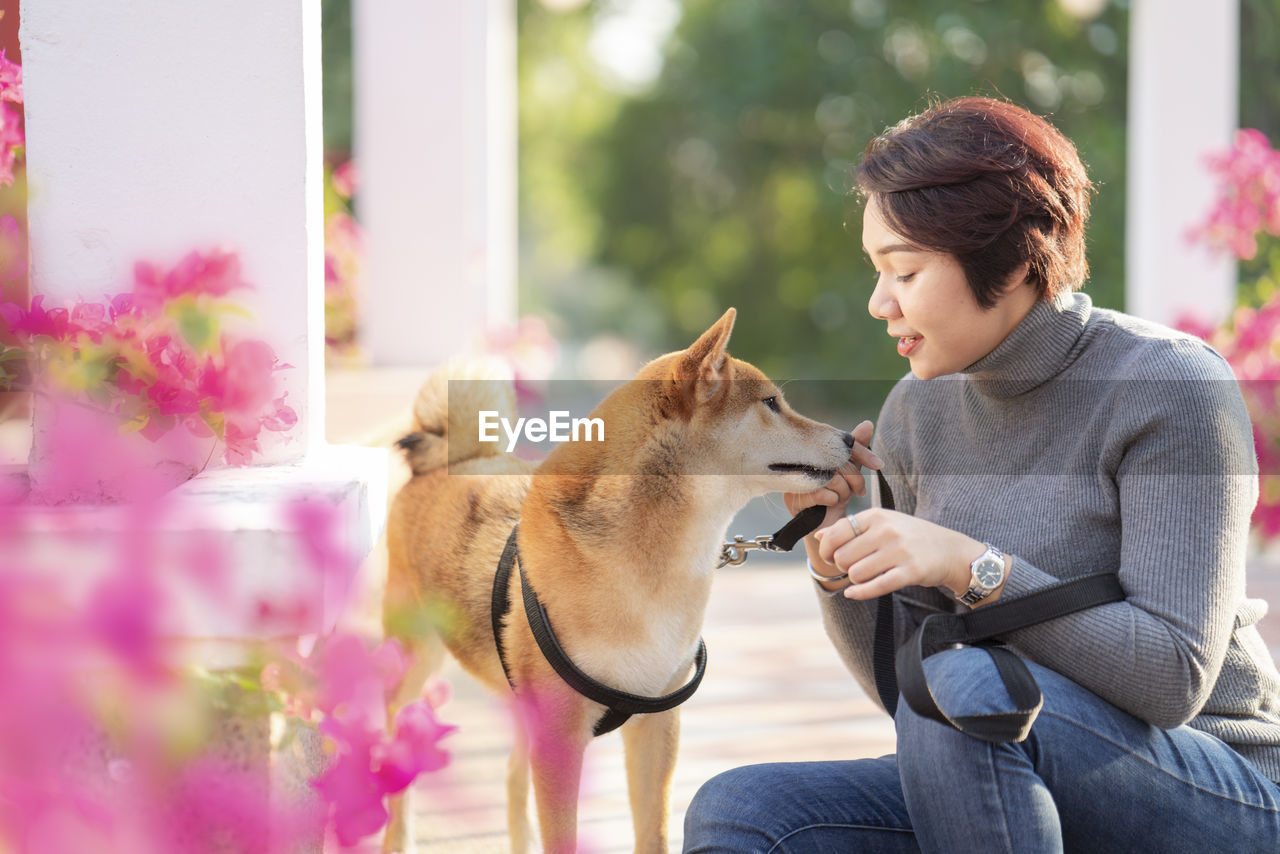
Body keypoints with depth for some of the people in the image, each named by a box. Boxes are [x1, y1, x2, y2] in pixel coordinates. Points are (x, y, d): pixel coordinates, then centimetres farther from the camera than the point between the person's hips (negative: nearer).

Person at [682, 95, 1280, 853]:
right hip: (1022, 791, 5)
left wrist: (974, 567, -28)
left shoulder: (1174, 387, -14)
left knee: (965, 686, -34)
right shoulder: (919, 412, 4)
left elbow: (1172, 679, -20)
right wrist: (835, 556, -12)